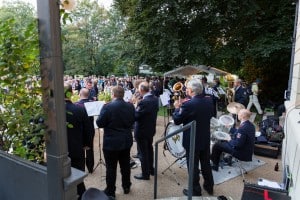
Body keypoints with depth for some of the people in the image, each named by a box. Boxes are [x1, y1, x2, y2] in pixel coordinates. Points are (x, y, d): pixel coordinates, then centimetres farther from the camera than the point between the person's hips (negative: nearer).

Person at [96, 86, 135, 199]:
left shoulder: (107, 107, -19)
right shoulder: (130, 106, -2)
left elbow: (99, 123, -13)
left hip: (111, 142, -5)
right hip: (126, 141, 5)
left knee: (111, 167, 8)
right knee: (125, 165, 18)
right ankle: (126, 186, 33)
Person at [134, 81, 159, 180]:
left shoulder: (143, 102, -27)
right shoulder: (155, 99, 0)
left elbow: (135, 116, -24)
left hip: (142, 131, -9)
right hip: (151, 129, 9)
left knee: (143, 152, 6)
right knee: (149, 149, 24)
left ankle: (145, 174, 19)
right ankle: (151, 169, 39)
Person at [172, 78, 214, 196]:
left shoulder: (188, 104, -25)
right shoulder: (209, 100, -4)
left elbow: (177, 121, -16)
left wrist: (177, 108, 0)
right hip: (206, 139, 7)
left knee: (193, 167, 10)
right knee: (206, 163, 22)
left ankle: (195, 191, 24)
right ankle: (209, 186, 39)